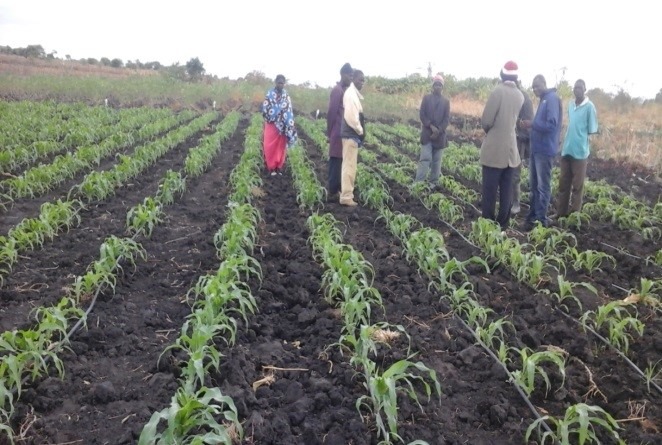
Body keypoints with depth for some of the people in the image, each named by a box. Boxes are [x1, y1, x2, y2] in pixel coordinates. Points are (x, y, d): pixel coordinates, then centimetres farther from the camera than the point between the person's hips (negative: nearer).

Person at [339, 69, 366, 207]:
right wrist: (360, 131, -12)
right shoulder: (351, 94, -14)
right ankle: (346, 196, -3)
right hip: (352, 135, -10)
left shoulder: (354, 93, 17)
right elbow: (350, 116, -22)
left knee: (349, 166, 13)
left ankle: (346, 194, 20)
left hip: (353, 134, 10)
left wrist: (360, 131, 10)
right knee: (349, 166, -7)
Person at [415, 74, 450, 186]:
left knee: (436, 160, 5)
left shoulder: (446, 101, 8)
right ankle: (418, 183, -14)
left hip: (439, 135, 2)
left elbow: (447, 118, 2)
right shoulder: (426, 98, 6)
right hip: (427, 133, -2)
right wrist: (431, 126, -13)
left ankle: (434, 183, 12)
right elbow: (422, 114, -1)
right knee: (425, 158, -12)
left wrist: (438, 130, -11)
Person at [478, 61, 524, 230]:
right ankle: (503, 224, 16)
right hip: (511, 148, 6)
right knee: (506, 189, 10)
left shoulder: (498, 91, -13)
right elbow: (514, 118, 12)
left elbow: (486, 121, -12)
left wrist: (489, 130, 6)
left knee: (490, 189, 0)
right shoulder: (520, 96, 5)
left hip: (494, 149, -6)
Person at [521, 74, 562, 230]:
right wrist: (531, 125, 5)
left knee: (543, 186, -2)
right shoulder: (543, 99, 15)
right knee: (534, 185, 14)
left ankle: (541, 220, 4)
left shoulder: (552, 98, -13)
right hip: (536, 149, 9)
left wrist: (532, 124, -14)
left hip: (545, 150, -9)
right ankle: (533, 216, 23)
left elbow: (551, 125, -21)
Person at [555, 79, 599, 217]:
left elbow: (592, 130, -6)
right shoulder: (570, 105, 10)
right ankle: (560, 213, 18)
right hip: (566, 150, 6)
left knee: (577, 185, 2)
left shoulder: (589, 107, -8)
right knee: (563, 184, 10)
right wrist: (565, 145, 13)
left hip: (580, 152, -6)